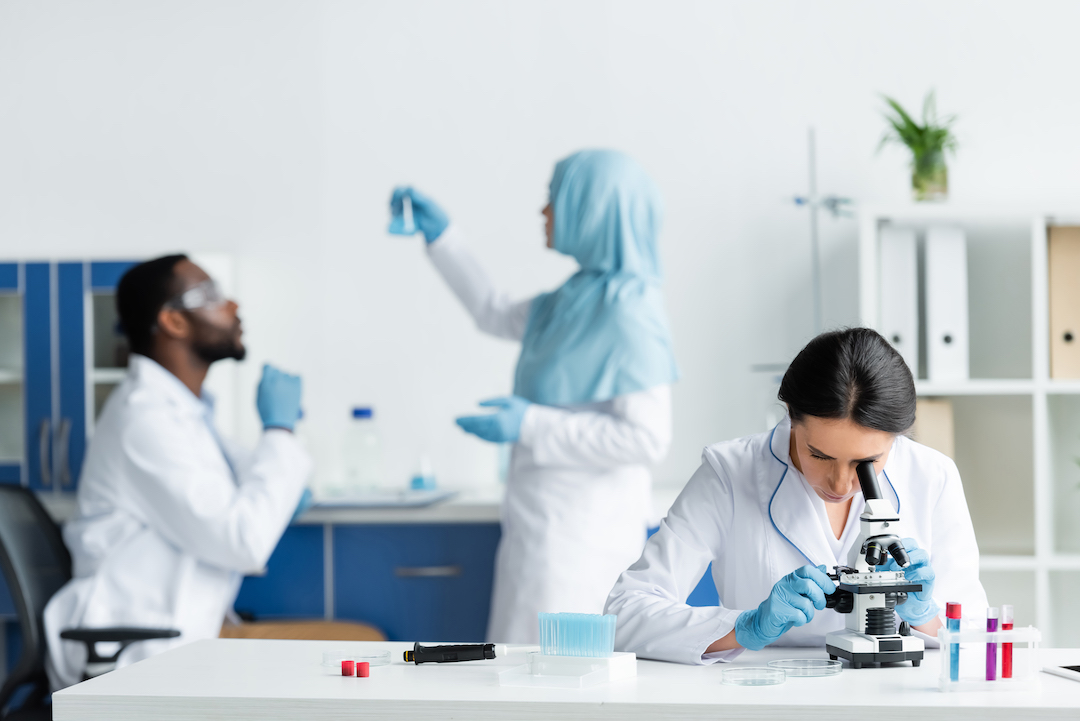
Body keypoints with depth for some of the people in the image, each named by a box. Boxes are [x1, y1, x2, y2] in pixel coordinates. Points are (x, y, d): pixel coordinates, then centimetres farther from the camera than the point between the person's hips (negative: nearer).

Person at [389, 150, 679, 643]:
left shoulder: (629, 312, -17)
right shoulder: (577, 299, 11)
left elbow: (648, 437, -21)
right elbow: (496, 314, 29)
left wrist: (531, 424, -20)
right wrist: (439, 233, 27)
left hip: (581, 538, -9)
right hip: (549, 527, 9)